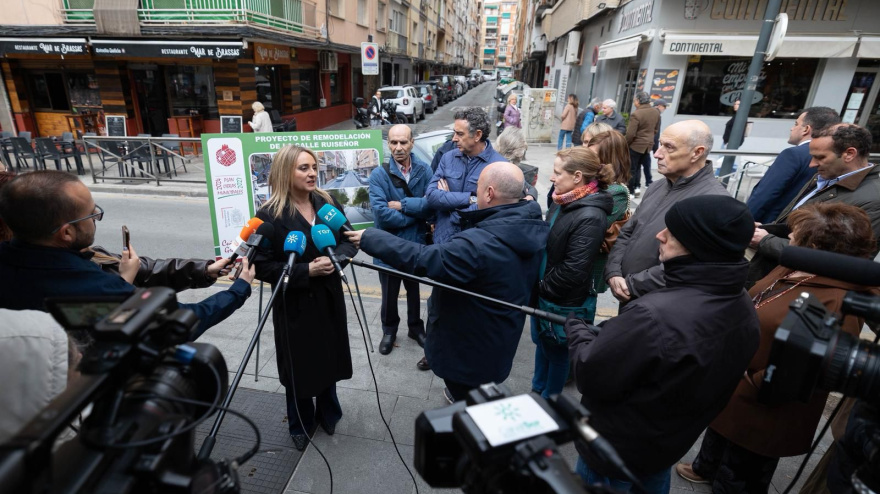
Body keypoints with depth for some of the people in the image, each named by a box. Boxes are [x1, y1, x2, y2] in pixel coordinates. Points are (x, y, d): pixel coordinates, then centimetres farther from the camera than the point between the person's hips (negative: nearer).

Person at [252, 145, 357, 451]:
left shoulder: (328, 204, -1)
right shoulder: (269, 215, -15)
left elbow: (349, 240, 4)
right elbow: (262, 266, -16)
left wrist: (336, 257, -17)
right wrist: (306, 270, -25)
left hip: (329, 298, 4)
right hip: (294, 305, -4)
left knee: (328, 358, 19)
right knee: (299, 366, 12)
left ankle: (328, 415, 45)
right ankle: (300, 426, 38)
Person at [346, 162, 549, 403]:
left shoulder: (479, 244, -37)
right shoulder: (535, 228, -9)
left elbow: (422, 259, -37)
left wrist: (369, 238, -26)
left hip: (469, 350, -8)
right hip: (501, 342, 8)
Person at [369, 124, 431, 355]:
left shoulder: (424, 171, -7)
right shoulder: (379, 174, -14)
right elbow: (381, 213, -23)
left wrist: (403, 205, -23)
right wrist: (416, 213, -16)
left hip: (417, 244, 2)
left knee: (415, 290, 23)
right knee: (389, 294, 17)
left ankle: (416, 327, 46)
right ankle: (389, 330, 42)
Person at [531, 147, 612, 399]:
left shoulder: (590, 217, -26)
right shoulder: (563, 201, 0)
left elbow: (573, 270, -27)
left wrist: (543, 287, -14)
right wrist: (538, 284, 2)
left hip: (564, 303, -8)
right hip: (543, 294, 8)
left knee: (557, 353, 16)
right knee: (541, 344, 25)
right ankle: (537, 391, 49)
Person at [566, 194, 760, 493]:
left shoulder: (654, 316, -41)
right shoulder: (745, 308, -11)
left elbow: (591, 377, -28)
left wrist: (577, 331, -10)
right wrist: (606, 332, 3)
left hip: (616, 450, -7)